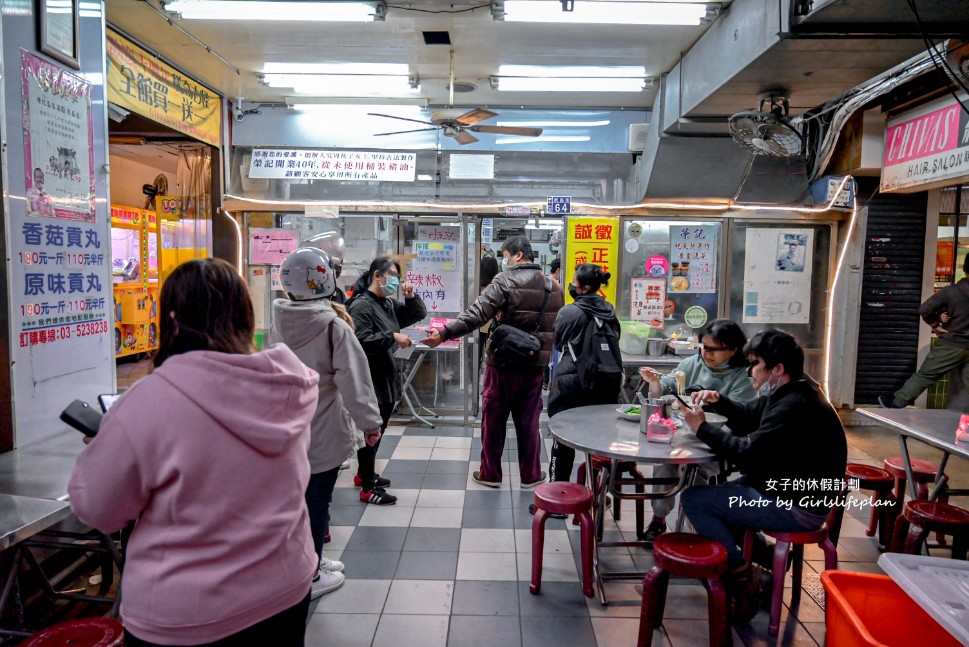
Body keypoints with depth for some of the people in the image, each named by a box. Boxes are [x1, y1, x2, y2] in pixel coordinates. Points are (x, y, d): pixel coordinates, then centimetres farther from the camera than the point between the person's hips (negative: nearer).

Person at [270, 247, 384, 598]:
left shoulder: (278, 324, -1)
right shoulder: (335, 327, -19)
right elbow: (353, 379, -19)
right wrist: (369, 422, -10)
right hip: (324, 431, -6)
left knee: (299, 495, 19)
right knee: (318, 500, 7)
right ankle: (309, 577, 19)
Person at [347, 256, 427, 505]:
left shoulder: (388, 304, 13)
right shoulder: (361, 305, -15)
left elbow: (418, 314, 19)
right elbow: (360, 342, -26)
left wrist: (411, 296, 1)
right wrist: (393, 337, -24)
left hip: (387, 378, 9)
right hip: (370, 381, -9)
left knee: (378, 431, 19)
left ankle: (364, 474, 36)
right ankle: (367, 489, 8)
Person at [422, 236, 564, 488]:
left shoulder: (505, 281, -12)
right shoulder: (553, 286, 7)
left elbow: (476, 314, -24)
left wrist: (444, 333, -28)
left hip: (503, 362, -5)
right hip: (534, 364, 5)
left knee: (493, 418, 9)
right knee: (528, 420, 15)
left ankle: (490, 474, 19)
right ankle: (531, 475, 22)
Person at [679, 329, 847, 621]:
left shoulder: (795, 407, -27)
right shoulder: (788, 392, 5)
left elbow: (749, 452, -29)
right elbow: (749, 415, 16)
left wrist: (702, 428, -19)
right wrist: (718, 400, -2)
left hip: (797, 507, -11)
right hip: (785, 487, 11)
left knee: (694, 499, -12)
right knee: (712, 492, 21)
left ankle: (741, 576, -3)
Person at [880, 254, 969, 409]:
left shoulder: (951, 290, -12)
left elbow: (924, 309, -18)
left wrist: (935, 325, -4)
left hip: (951, 345, -3)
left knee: (925, 375, 4)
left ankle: (896, 402, 10)